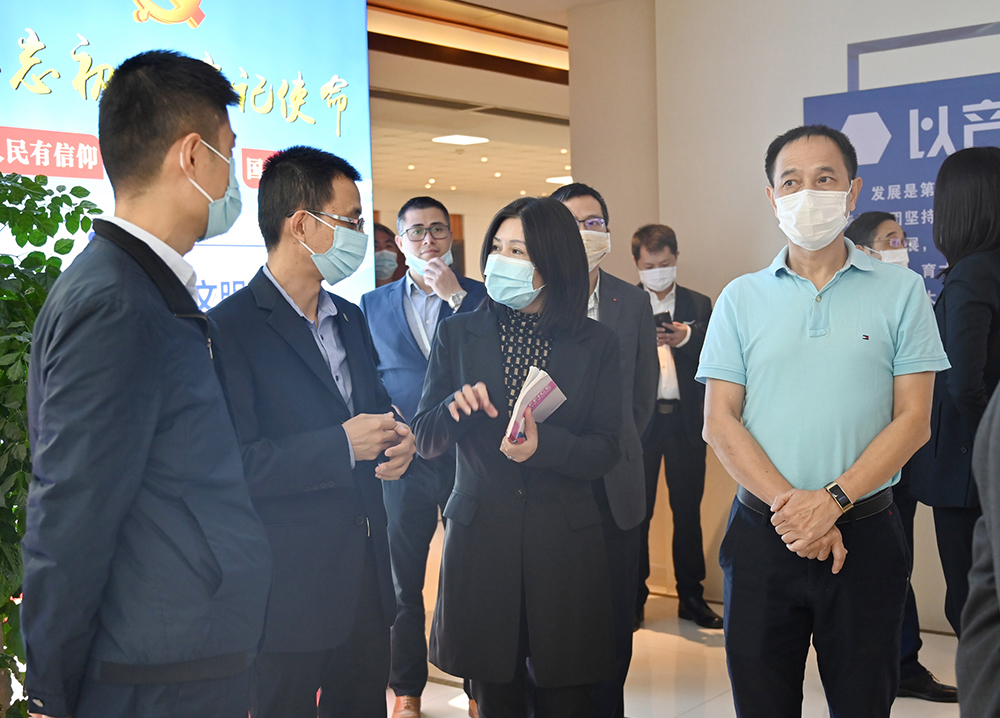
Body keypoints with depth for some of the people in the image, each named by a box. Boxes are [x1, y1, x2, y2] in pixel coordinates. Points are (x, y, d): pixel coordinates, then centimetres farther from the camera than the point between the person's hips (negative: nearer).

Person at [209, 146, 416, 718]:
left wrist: (397, 440, -2)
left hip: (366, 577, 7)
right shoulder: (232, 327, -14)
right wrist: (342, 446, -21)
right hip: (290, 587, -7)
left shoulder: (351, 318, 12)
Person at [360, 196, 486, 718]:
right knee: (403, 580, 9)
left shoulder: (478, 297, 5)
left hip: (467, 454, -1)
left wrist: (455, 295, -14)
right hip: (405, 457, 2)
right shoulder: (372, 304, 10)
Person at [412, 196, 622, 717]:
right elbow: (424, 440, 5)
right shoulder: (457, 334, 6)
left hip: (564, 543, 0)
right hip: (480, 540, 0)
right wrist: (457, 407, -16)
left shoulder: (597, 345, 5)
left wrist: (544, 445, -19)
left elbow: (606, 451, 0)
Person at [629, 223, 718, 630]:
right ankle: (633, 599, 13)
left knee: (688, 512, 7)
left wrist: (687, 339, -15)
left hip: (685, 420, 2)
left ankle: (691, 598, 17)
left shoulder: (698, 305, 11)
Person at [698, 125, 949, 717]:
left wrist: (832, 500, -15)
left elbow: (913, 420, -3)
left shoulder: (901, 293, 2)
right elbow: (720, 421, 0)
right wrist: (787, 503, -13)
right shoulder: (741, 299, 6)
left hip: (865, 534, -1)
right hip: (762, 534, 1)